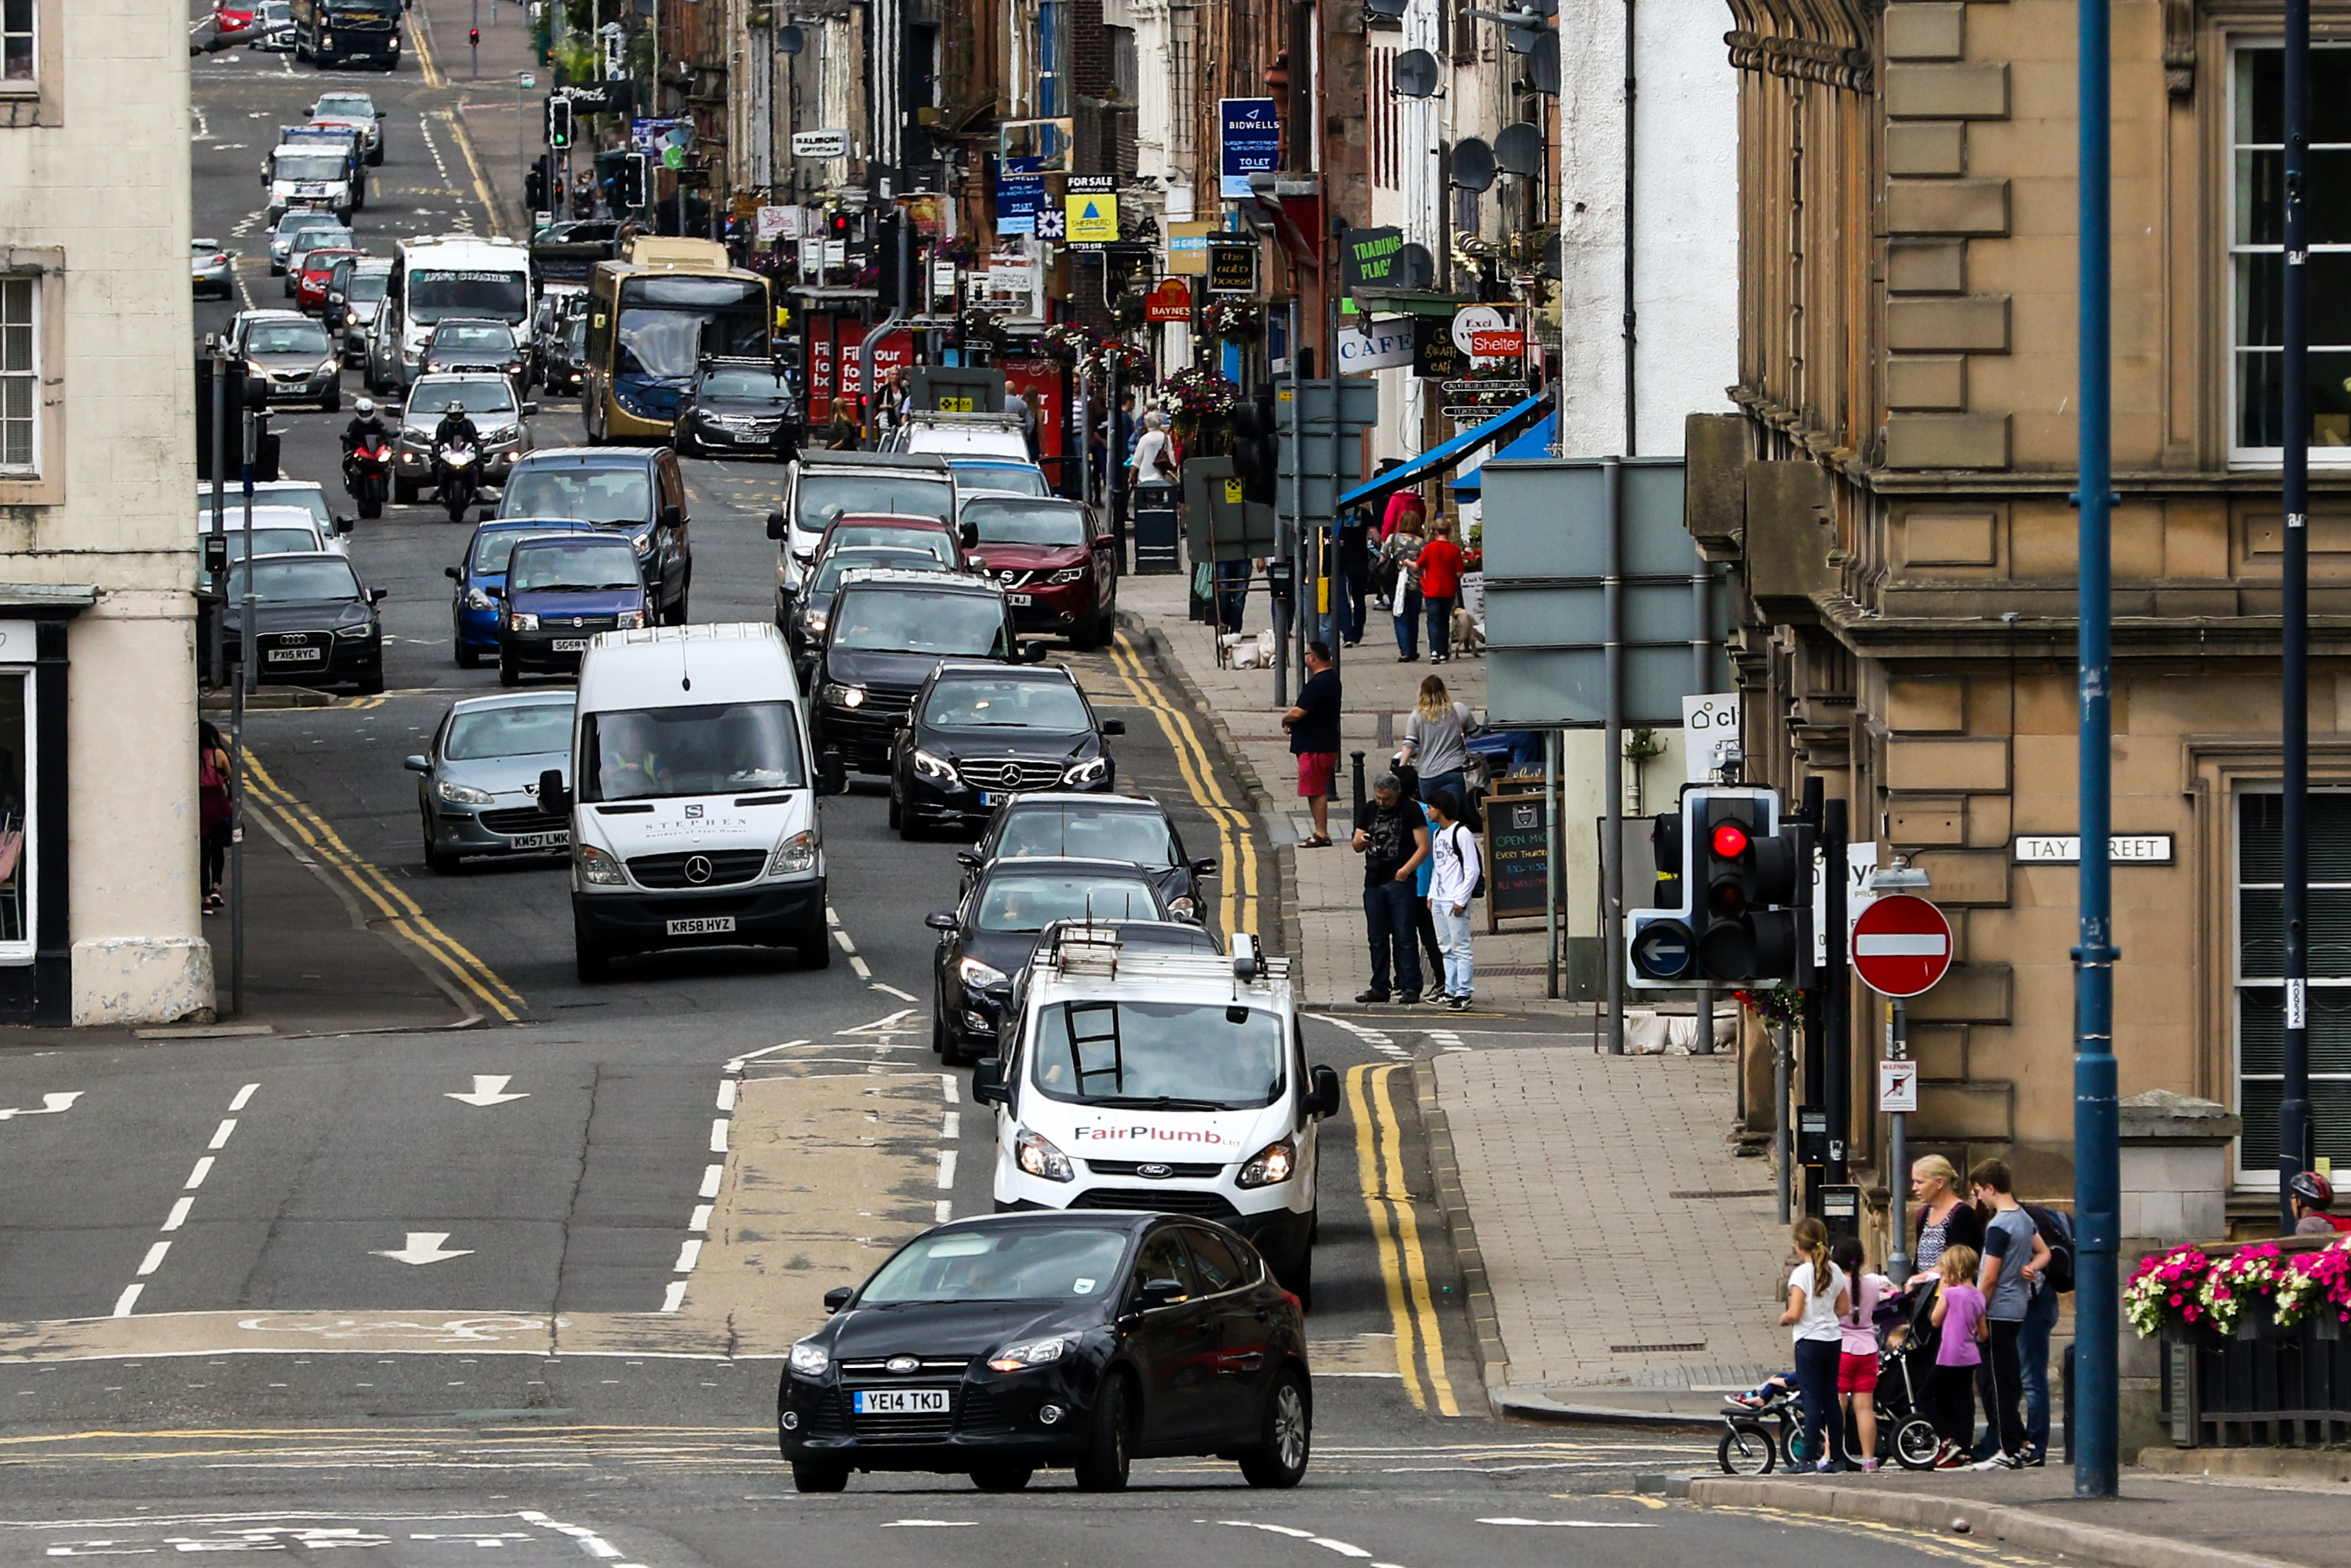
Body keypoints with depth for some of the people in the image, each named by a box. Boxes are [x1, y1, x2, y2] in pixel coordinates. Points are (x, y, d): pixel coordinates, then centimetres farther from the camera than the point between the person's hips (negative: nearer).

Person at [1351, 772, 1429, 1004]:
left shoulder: (1410, 811, -3)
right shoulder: (1368, 811, 12)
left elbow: (1424, 846, -6)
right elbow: (1357, 847, 14)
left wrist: (1406, 870, -17)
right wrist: (1360, 841, -10)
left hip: (1399, 881, -5)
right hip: (1373, 881, 5)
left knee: (1404, 937, -7)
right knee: (1377, 939, 8)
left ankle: (1410, 987, -6)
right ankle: (1379, 988, 13)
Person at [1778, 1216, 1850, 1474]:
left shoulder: (1802, 1273, -13)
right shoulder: (1834, 1271, 6)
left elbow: (1794, 1313, -17)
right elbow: (1843, 1308, 12)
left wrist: (1783, 1319, 3)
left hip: (1809, 1341, -6)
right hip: (1833, 1338, 6)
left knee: (1811, 1400, -6)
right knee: (1831, 1399, 11)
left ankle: (1809, 1458, -8)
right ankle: (1836, 1458, 13)